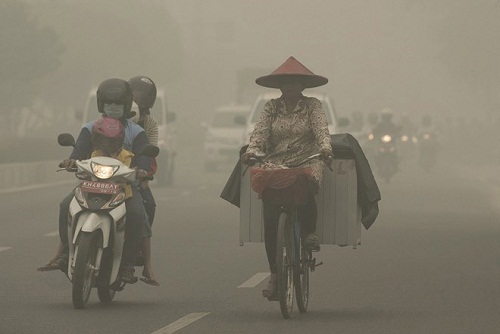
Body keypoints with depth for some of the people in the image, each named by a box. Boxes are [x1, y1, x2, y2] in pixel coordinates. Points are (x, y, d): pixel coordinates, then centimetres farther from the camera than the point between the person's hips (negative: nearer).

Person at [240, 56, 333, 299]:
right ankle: (274, 274, -7)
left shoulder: (312, 106, 8)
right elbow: (260, 132, 1)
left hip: (307, 161, -2)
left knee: (306, 189, -39)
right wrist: (252, 151, -19)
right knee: (270, 218, -13)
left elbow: (321, 129, -8)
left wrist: (325, 148, -29)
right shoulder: (271, 108, 13)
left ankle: (310, 231, -11)